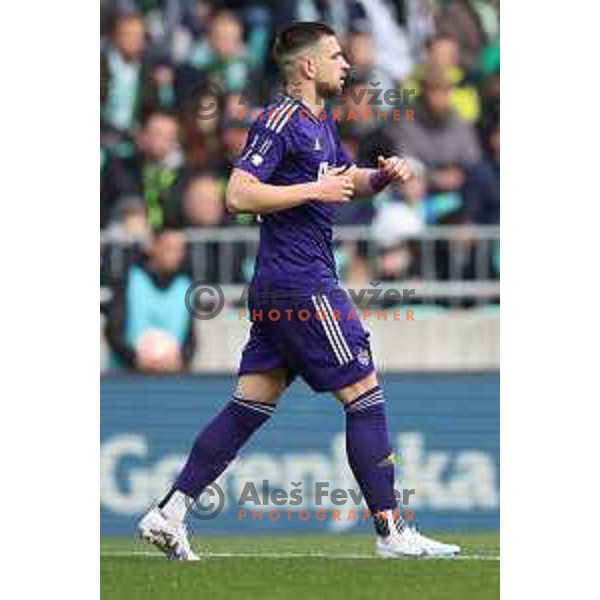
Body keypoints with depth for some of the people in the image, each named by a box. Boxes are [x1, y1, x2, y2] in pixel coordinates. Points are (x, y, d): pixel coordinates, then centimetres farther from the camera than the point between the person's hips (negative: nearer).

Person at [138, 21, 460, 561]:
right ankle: (391, 532, -3)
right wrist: (315, 190, -18)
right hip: (302, 285, -10)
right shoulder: (281, 121, -12)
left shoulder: (320, 124, 18)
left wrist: (382, 175, 11)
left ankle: (170, 513, 6)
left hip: (278, 287, 10)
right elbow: (239, 194, -20)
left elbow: (348, 181, 33)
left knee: (251, 406, 8)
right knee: (365, 396, -5)